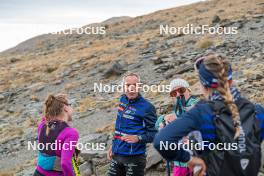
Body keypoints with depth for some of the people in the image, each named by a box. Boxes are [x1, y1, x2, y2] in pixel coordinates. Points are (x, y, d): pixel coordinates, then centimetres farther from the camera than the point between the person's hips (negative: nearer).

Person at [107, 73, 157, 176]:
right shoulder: (123, 100, 8)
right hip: (116, 155, 7)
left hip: (134, 157, -7)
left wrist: (138, 138, -28)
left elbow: (154, 133, -13)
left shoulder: (146, 107, -13)